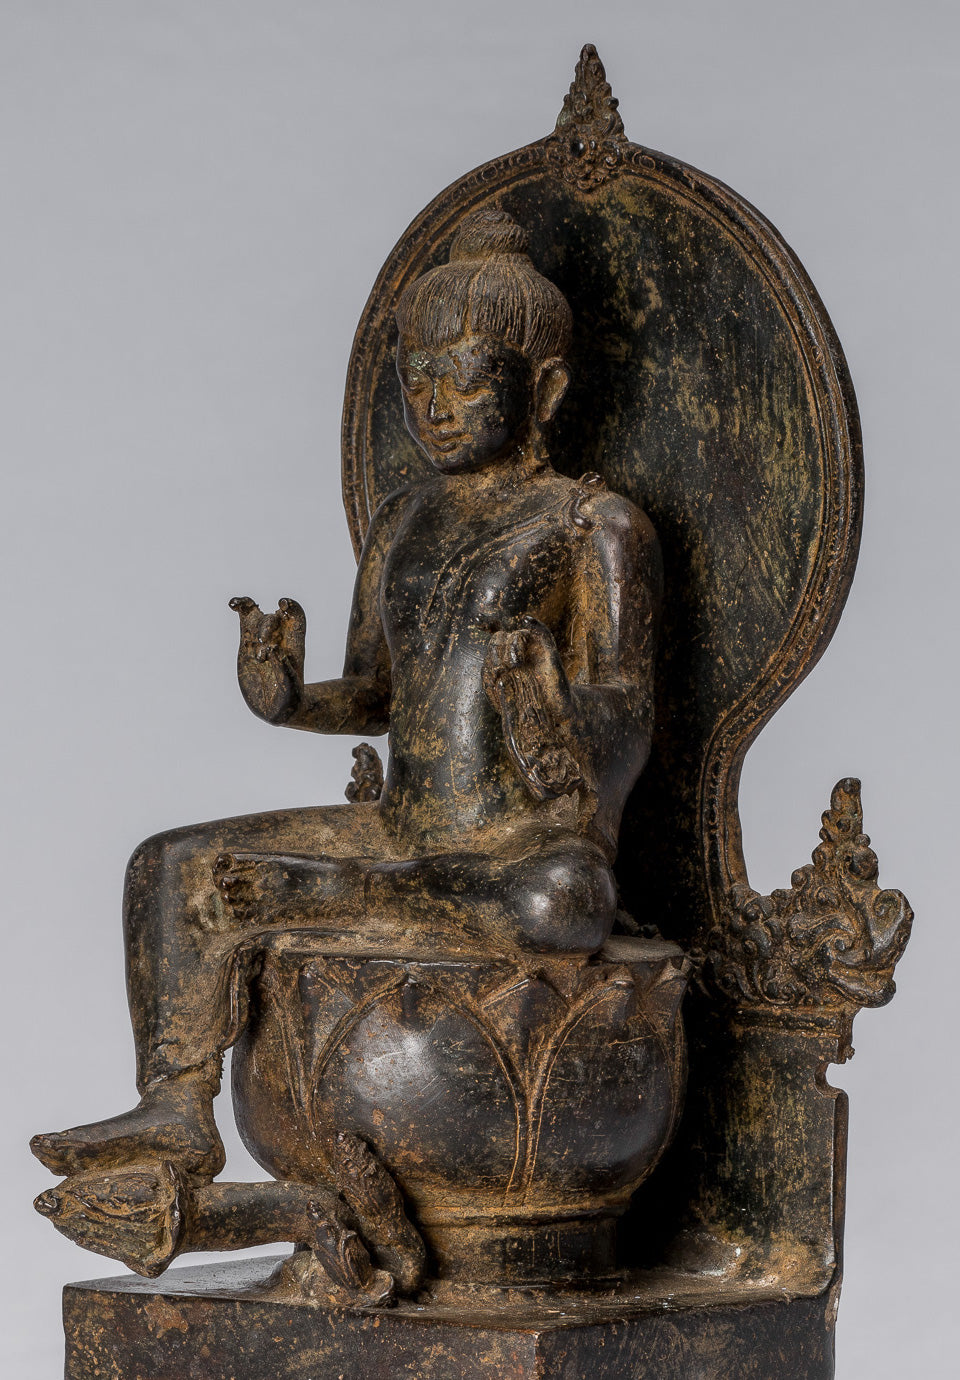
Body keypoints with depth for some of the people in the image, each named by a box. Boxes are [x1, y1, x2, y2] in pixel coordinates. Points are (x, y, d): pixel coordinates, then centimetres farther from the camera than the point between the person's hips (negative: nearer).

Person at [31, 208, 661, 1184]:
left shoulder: (595, 526, -5)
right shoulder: (403, 522, 16)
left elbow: (626, 725, -11)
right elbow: (371, 695, 17)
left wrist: (556, 716, -34)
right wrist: (290, 700, -6)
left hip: (536, 846, -6)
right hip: (403, 835, 7)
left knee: (562, 905, -41)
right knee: (171, 865, -3)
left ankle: (285, 901, -29)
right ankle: (176, 1114, -9)